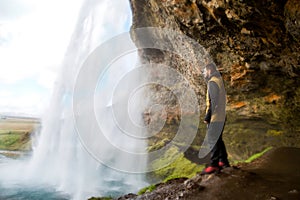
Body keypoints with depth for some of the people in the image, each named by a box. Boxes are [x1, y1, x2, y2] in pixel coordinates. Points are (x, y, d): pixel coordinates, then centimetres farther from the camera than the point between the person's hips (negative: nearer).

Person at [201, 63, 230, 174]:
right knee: (218, 140, 17)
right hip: (221, 116, 10)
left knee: (213, 140, -5)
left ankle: (214, 165, -1)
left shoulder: (212, 82, -12)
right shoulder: (219, 81, 17)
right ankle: (223, 161, 26)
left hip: (215, 117, -10)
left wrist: (207, 116, -17)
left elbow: (213, 101, -20)